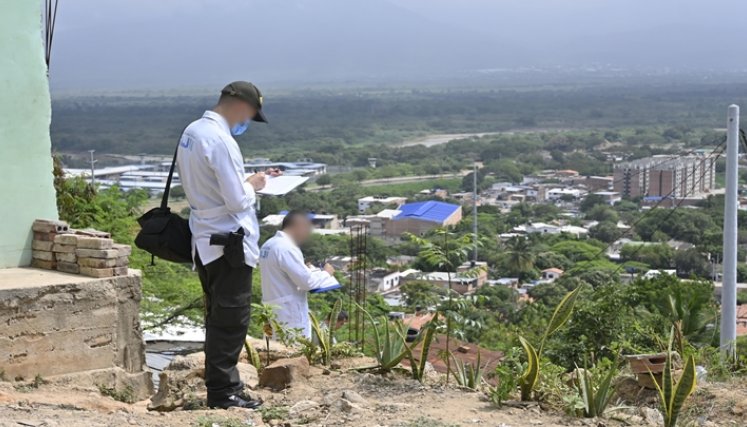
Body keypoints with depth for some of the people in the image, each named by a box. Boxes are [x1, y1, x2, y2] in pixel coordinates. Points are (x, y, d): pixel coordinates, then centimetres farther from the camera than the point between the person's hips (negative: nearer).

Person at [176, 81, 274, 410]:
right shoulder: (221, 141, -21)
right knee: (231, 320, 0)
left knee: (218, 318, 17)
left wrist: (244, 183, 10)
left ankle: (223, 383, 26)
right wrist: (252, 186, -2)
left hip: (204, 241, 9)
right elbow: (237, 201, -22)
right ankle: (222, 393, 5)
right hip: (228, 243, -9)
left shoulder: (192, 131, 7)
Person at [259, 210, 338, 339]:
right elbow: (306, 281, -17)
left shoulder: (269, 245, 12)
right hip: (290, 313, -9)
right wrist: (326, 273, 0)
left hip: (274, 311, 9)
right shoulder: (286, 248, -17)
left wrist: (307, 270, 14)